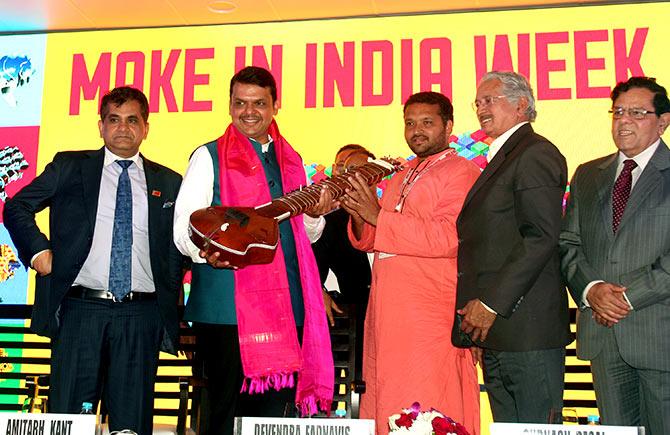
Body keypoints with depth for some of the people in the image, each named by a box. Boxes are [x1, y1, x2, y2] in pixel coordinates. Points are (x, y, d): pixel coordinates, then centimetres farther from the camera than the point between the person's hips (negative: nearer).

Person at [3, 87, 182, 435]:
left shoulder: (169, 183, 12)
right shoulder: (69, 167, 10)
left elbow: (179, 248, 15)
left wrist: (169, 309, 5)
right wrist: (38, 250, -4)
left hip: (141, 317, 1)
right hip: (80, 309, -1)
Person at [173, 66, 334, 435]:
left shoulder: (291, 161, 18)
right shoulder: (209, 157, 3)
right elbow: (184, 226, -5)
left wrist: (316, 213, 1)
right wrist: (207, 250, -26)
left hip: (286, 306, 5)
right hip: (227, 306, -4)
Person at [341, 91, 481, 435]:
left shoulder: (462, 173, -4)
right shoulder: (400, 177, 20)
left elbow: (449, 238, -19)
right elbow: (370, 241, 21)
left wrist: (378, 216, -18)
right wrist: (358, 215, -1)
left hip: (431, 317, -7)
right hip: (386, 314, 8)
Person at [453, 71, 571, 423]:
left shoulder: (536, 153, -9)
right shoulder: (500, 159, 22)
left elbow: (541, 237, -19)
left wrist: (492, 303, -18)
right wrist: (478, 321, 15)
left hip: (525, 327, -10)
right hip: (495, 330, 10)